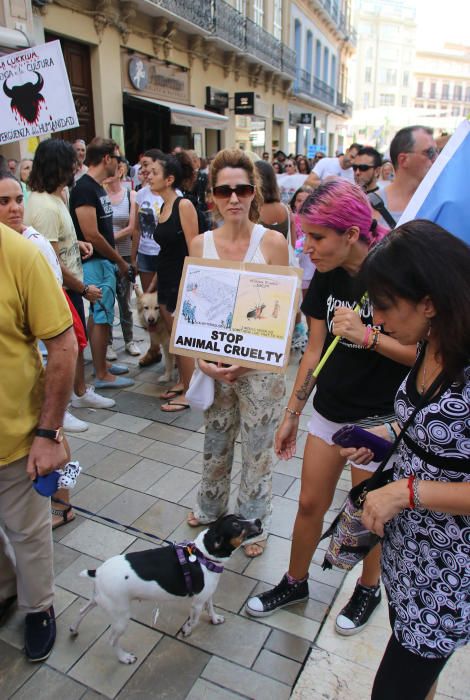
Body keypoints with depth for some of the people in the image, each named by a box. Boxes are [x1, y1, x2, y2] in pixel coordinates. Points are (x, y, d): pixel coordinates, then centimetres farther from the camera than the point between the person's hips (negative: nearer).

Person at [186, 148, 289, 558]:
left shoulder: (273, 242, -9)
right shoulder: (200, 244, -1)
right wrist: (202, 358, -10)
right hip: (213, 364, 3)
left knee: (258, 447, 10)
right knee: (215, 441, 19)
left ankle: (254, 523, 33)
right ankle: (210, 507, 44)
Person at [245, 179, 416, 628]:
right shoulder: (327, 276, -3)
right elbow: (315, 350, 4)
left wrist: (367, 335, -31)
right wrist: (291, 415, 7)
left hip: (378, 418, -5)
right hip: (329, 410, 5)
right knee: (310, 503, 16)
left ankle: (369, 587, 44)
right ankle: (295, 582, 41)